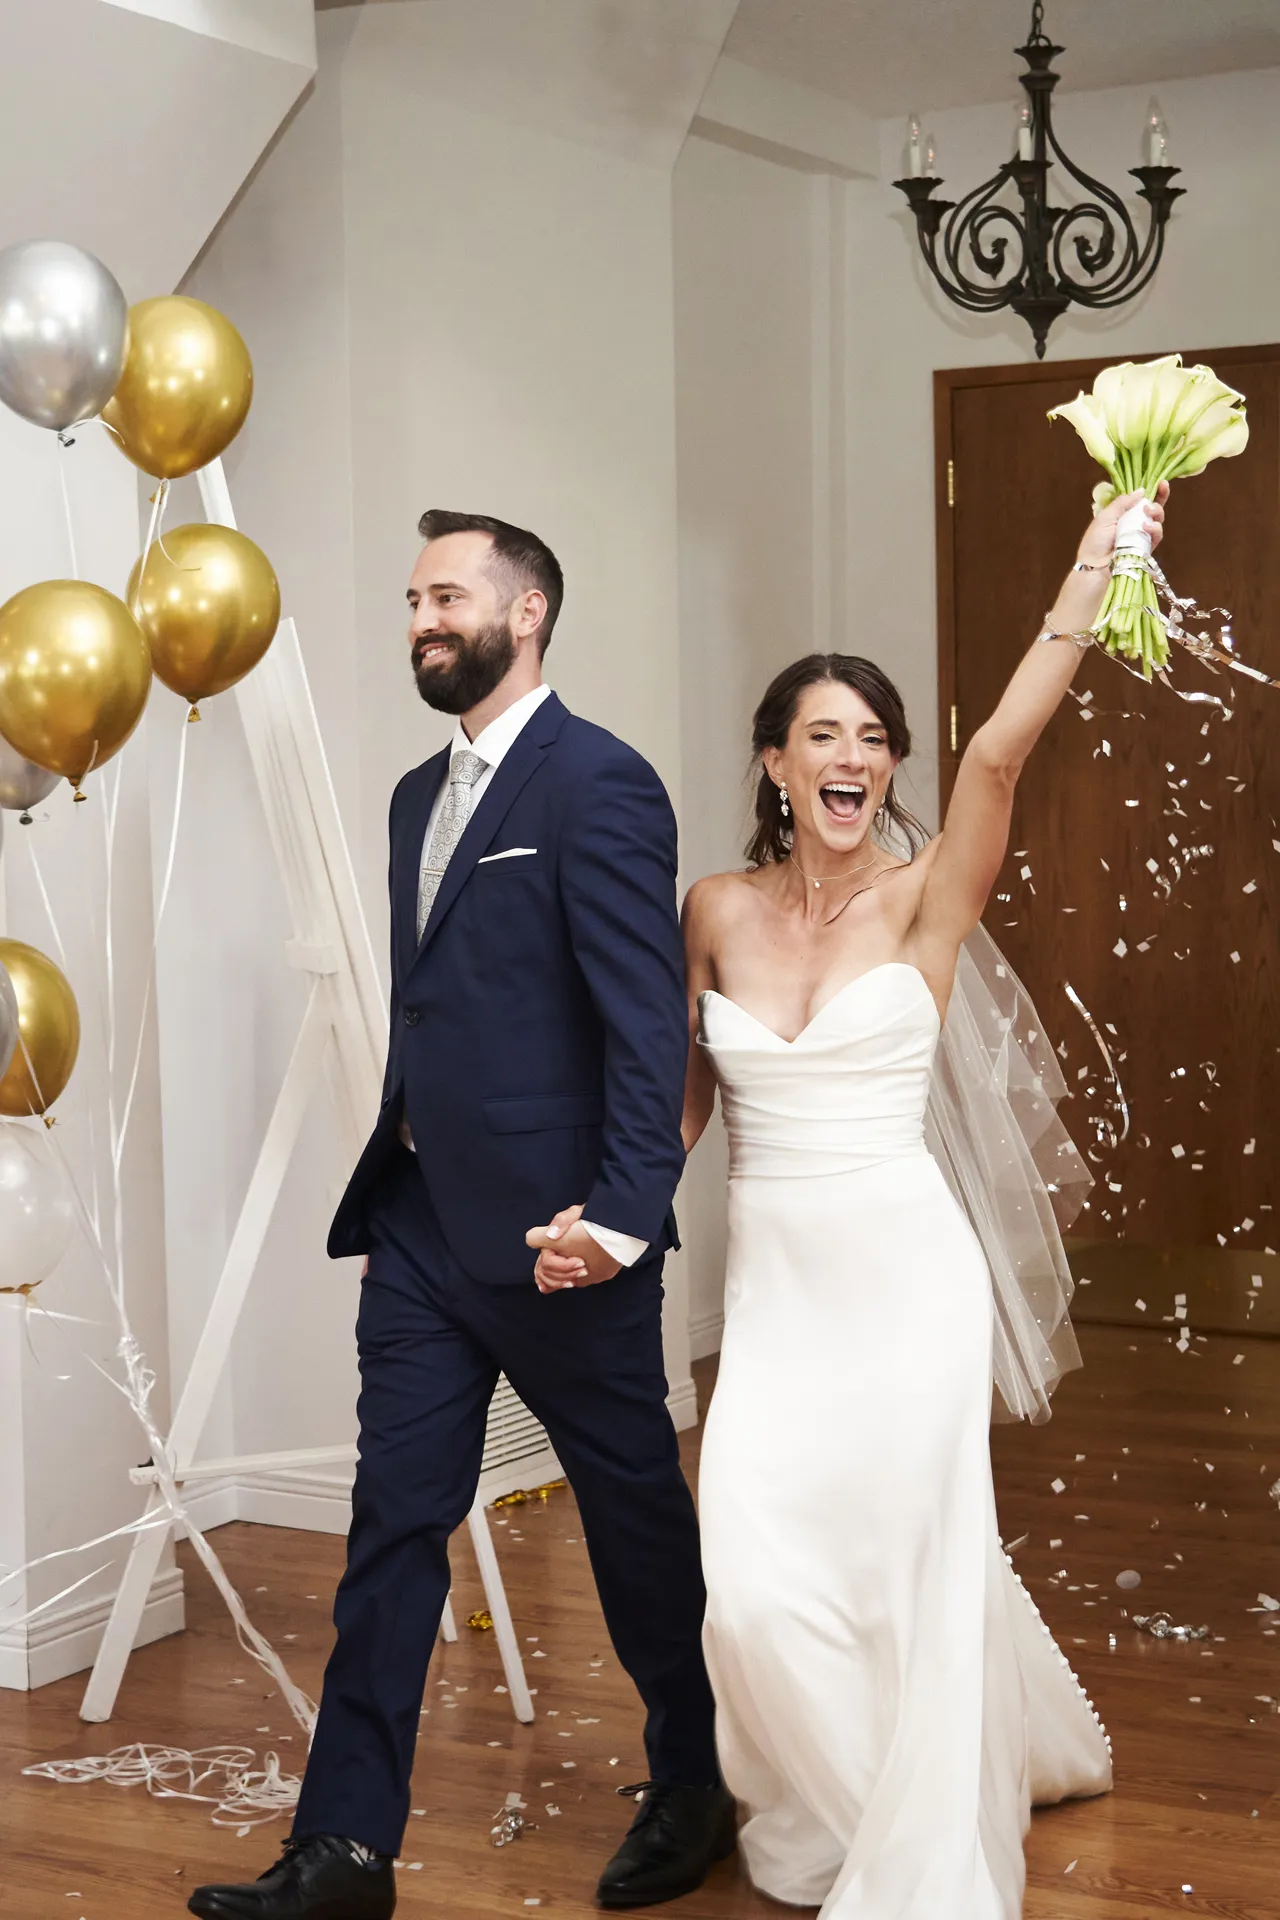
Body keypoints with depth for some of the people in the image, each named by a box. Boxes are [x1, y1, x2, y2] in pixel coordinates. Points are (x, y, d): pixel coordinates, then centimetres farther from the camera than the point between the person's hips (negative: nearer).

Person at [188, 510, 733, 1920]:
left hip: (555, 1235, -7)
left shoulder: (598, 784, -11)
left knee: (635, 1514, 10)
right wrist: (399, 1160, 11)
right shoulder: (420, 795, 14)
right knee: (392, 1527, 6)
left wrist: (626, 1211, -25)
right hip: (422, 1223, 7)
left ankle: (692, 1788, 29)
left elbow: (646, 1018, -18)